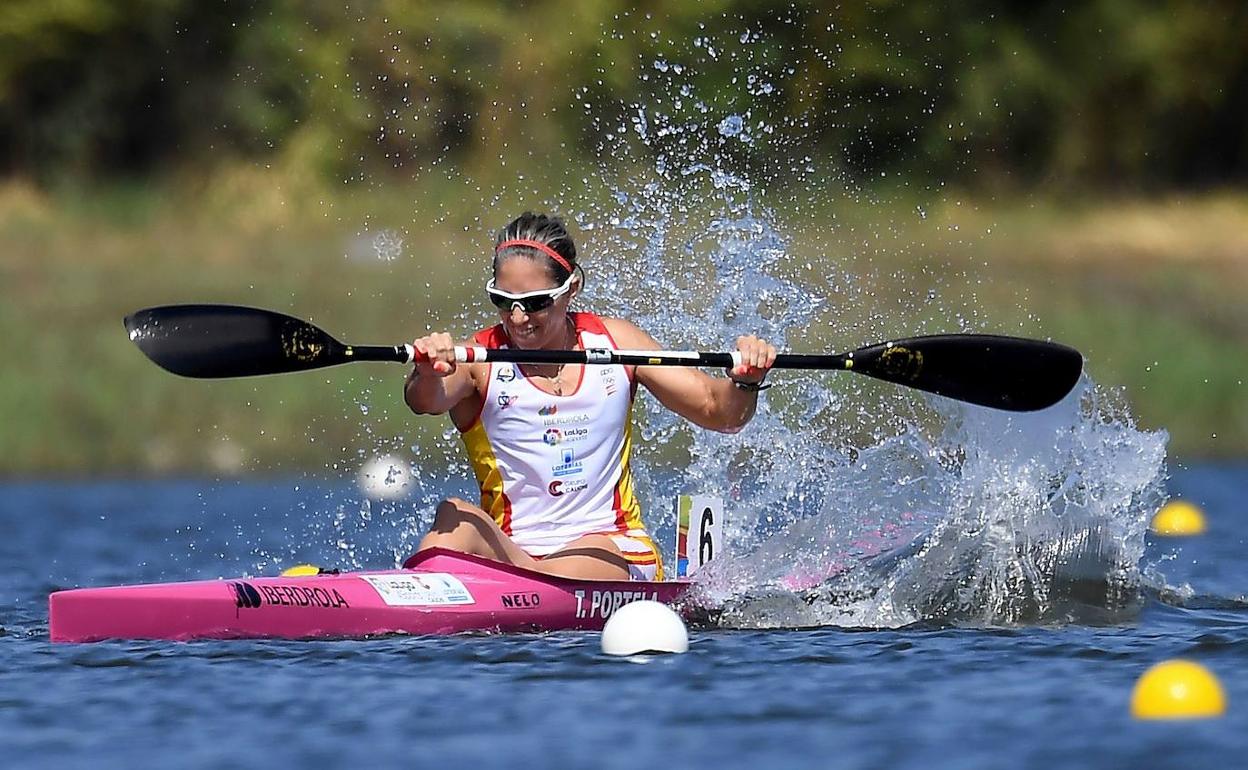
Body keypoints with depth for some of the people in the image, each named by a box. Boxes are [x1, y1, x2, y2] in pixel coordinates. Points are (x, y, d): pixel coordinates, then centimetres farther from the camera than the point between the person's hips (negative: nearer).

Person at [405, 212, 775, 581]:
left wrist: (745, 384, -22)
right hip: (509, 550, 0)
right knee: (454, 519, -33)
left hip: (612, 552, 0)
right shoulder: (480, 358, -3)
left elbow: (717, 411, 3)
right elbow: (424, 400, -26)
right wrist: (428, 375, -52)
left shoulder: (614, 341, 5)